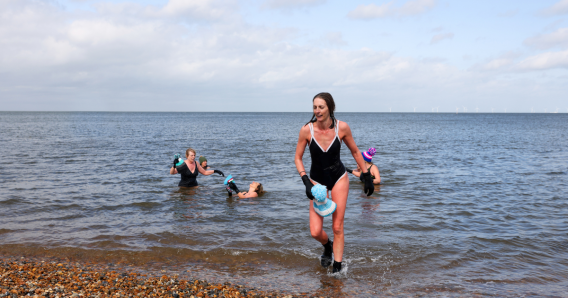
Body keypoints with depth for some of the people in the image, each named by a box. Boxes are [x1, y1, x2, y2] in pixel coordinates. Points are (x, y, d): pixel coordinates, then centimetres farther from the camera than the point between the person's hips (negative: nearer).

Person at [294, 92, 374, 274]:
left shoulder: (342, 128, -15)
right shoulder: (306, 130, -17)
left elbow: (355, 152, 2)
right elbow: (298, 158, -6)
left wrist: (367, 176, 4)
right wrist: (306, 183, -17)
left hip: (339, 178, 0)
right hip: (317, 180, 0)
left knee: (337, 228, 1)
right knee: (315, 232, -5)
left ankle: (337, 269, 16)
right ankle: (327, 246, 31)